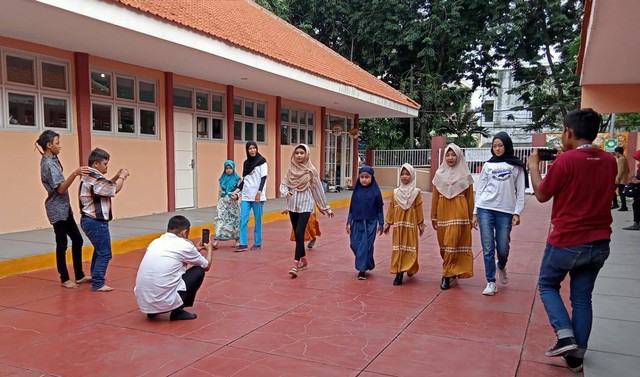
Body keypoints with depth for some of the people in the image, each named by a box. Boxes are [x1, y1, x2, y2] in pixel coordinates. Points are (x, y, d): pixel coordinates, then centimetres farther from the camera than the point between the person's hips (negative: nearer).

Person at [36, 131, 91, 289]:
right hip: (57, 209, -9)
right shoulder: (48, 163, -17)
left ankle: (79, 275, 17)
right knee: (62, 243, -1)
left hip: (64, 207, 9)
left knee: (77, 239, 10)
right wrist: (74, 174, -36)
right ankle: (65, 279, 11)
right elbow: (60, 189, -25)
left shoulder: (52, 160, 11)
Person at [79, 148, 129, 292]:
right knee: (104, 253, -5)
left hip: (90, 220, 11)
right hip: (96, 222, -11)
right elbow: (115, 189, -18)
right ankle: (98, 284, -3)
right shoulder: (95, 179, -21)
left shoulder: (89, 177, 13)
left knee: (99, 250, 25)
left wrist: (116, 177, 7)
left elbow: (106, 187, 20)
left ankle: (95, 277, 36)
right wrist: (122, 177, -2)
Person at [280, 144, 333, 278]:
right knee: (297, 234, 12)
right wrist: (286, 192, -19)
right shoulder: (291, 169, 4)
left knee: (299, 233, -16)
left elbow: (318, 189, 0)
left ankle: (295, 265, -18)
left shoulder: (311, 170, -5)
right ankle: (304, 260, 28)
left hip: (305, 205, -4)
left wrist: (325, 207, 4)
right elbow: (283, 184, 4)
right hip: (292, 205, 5)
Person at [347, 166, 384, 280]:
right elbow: (352, 207, 8)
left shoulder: (375, 191, -4)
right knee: (354, 244, 4)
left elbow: (379, 209, 1)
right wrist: (349, 222, 5)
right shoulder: (357, 190, 3)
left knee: (366, 246, -2)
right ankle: (365, 264, 27)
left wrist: (381, 224, 1)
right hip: (357, 222, 4)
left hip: (370, 223, -3)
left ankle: (362, 269, 8)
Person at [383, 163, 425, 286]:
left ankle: (409, 269, 12)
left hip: (411, 223, -2)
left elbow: (419, 209, 1)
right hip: (398, 223, 2)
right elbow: (391, 208, 9)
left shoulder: (416, 192, 0)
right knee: (398, 248, 1)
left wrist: (421, 224, 2)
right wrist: (388, 223, 9)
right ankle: (399, 274, 3)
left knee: (410, 247, -1)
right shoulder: (396, 192, 7)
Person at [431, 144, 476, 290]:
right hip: (443, 211, 3)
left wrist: (470, 218, 4)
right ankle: (452, 271, 25)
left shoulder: (465, 175, 1)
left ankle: (447, 275, -1)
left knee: (452, 243, -9)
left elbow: (470, 198, 4)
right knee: (444, 244, 8)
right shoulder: (439, 174, 7)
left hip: (459, 212, -3)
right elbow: (435, 196, 7)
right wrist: (433, 216, 6)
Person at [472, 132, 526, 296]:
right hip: (485, 209, 1)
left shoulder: (516, 166, 6)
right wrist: (475, 212, 6)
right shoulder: (488, 165, 9)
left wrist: (517, 212, -5)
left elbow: (520, 191, 4)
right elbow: (480, 189, 10)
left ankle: (501, 266, 37)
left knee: (503, 248, 2)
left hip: (506, 211, -1)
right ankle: (491, 282, 9)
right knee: (488, 248, -2)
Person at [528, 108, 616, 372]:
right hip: (599, 243, 6)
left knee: (547, 285, 16)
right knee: (582, 297, 15)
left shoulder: (565, 160, -16)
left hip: (566, 242, -5)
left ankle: (565, 336, 0)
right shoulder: (610, 162, 3)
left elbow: (541, 195, -5)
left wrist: (534, 167, 9)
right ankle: (577, 354, 19)